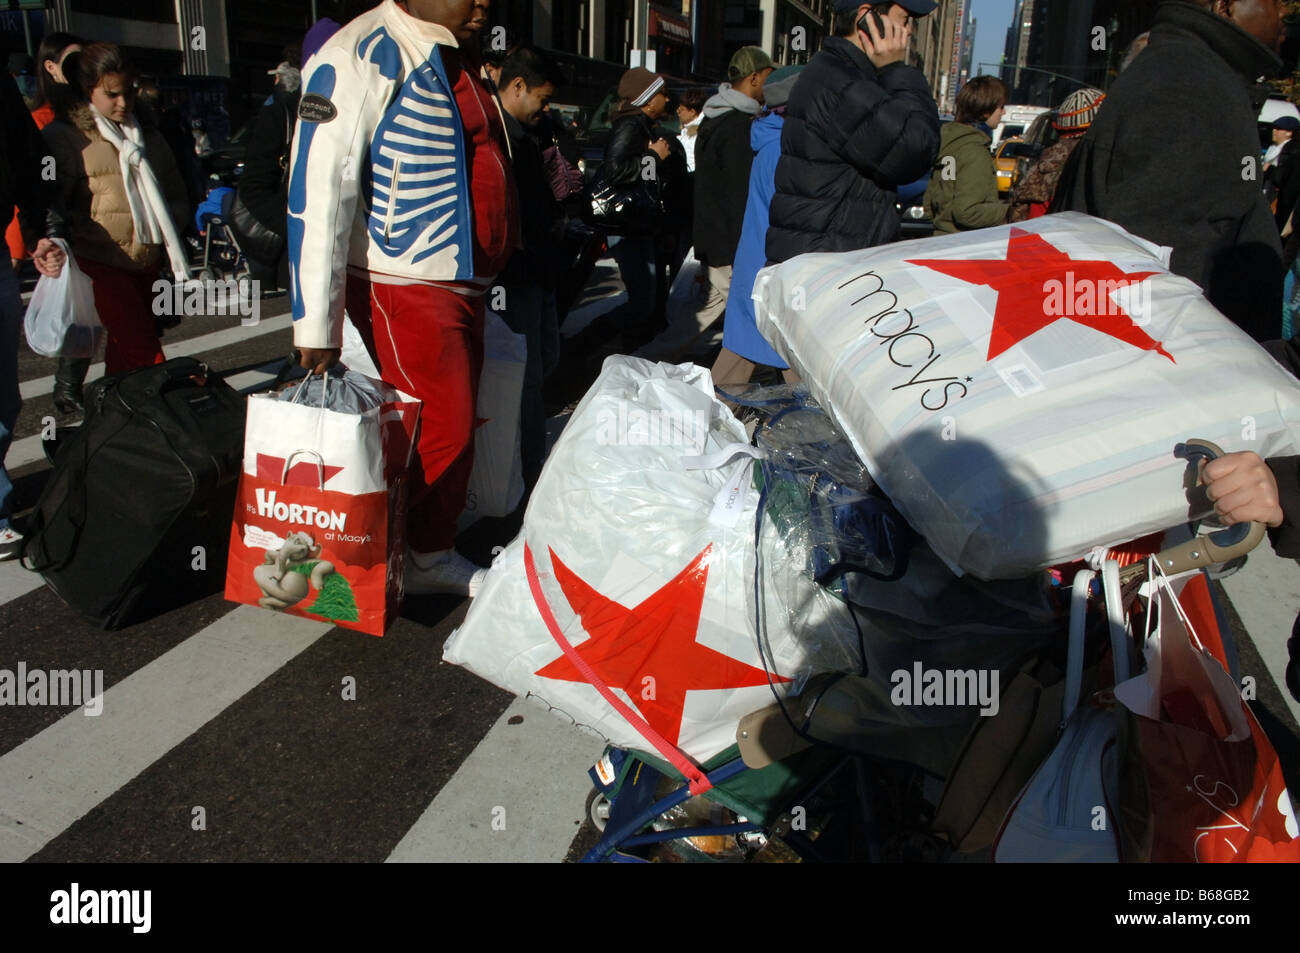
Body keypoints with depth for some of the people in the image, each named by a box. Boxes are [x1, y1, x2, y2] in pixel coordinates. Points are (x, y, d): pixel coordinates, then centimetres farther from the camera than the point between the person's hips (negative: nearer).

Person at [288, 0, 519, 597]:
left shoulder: (456, 58, 14)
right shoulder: (358, 58, -13)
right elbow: (319, 193, -19)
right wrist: (316, 324, -22)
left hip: (463, 283, 9)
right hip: (402, 287, -8)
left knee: (456, 429, 13)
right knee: (443, 431, -5)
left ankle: (436, 552, 28)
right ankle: (425, 560, 16)